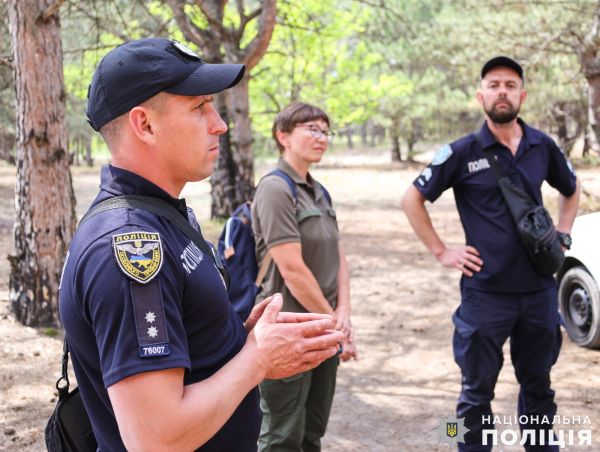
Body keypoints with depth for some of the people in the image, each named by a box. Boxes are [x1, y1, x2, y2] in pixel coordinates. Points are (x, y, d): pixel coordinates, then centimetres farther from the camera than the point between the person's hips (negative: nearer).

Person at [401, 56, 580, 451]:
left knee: (538, 384, 18)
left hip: (539, 289, 4)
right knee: (478, 389, 8)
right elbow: (412, 199, -1)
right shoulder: (463, 152, -7)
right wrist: (441, 252, -5)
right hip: (485, 292, -3)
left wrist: (562, 235, 10)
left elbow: (571, 190, 22)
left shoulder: (543, 147, 3)